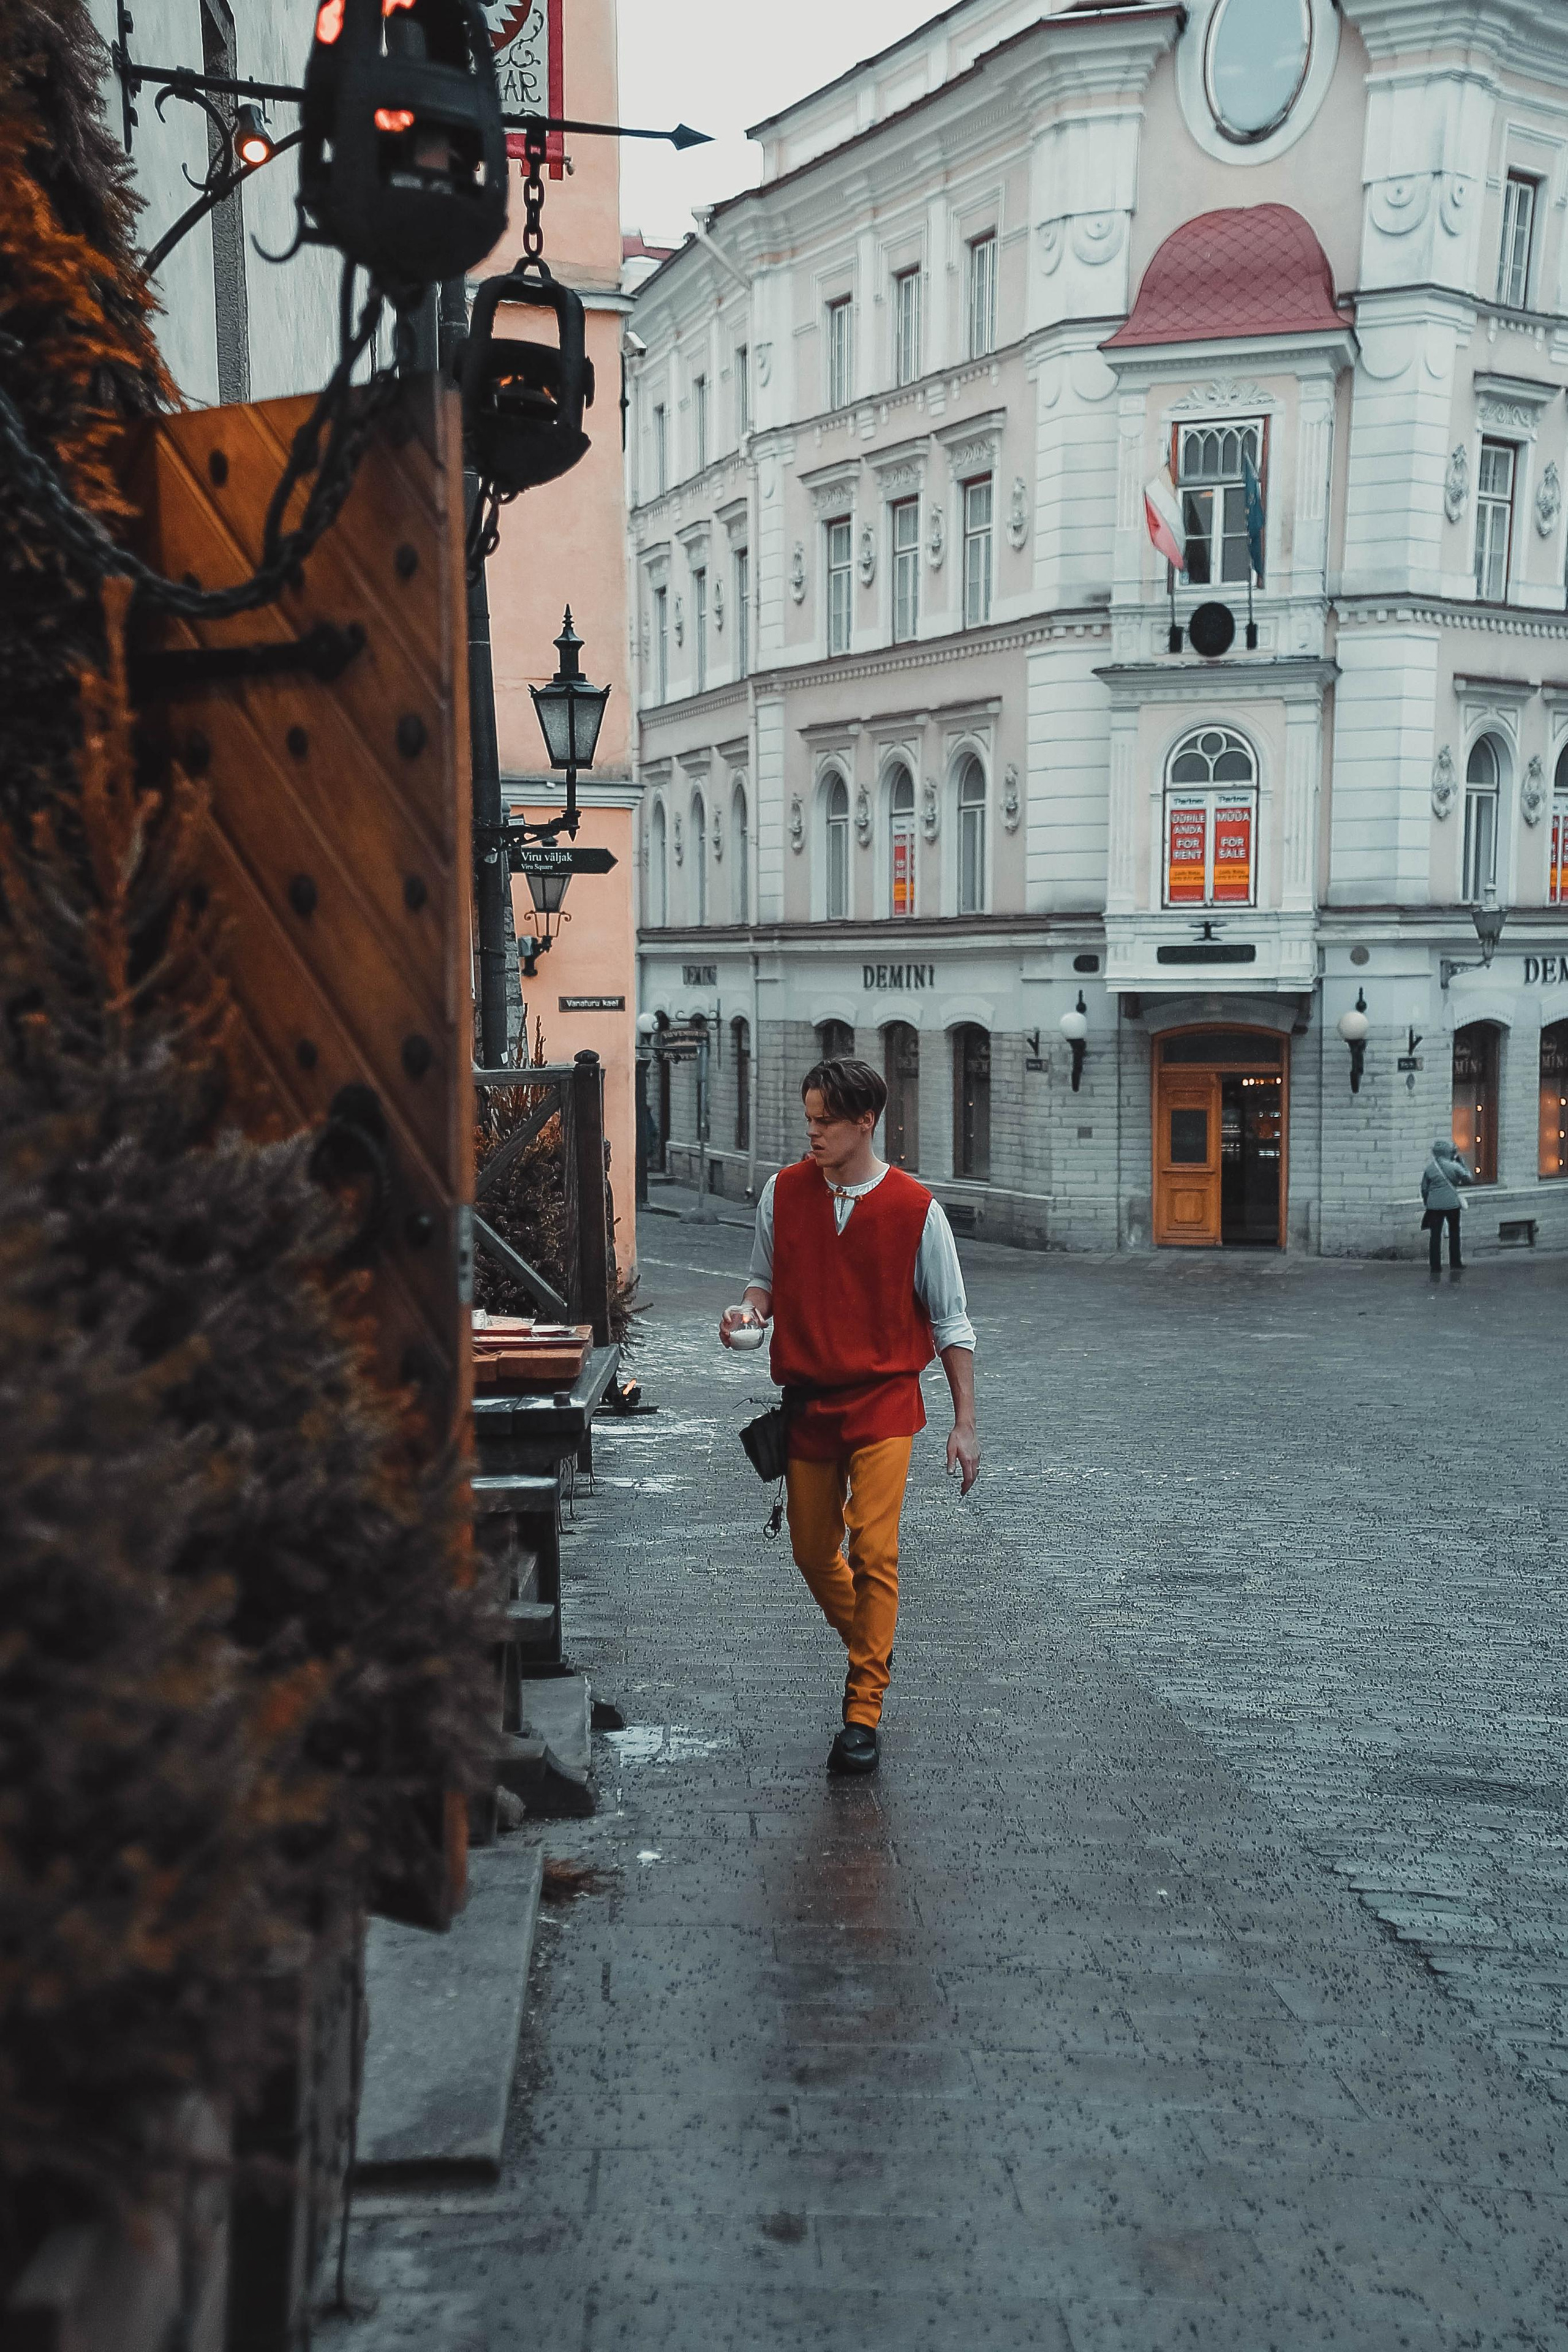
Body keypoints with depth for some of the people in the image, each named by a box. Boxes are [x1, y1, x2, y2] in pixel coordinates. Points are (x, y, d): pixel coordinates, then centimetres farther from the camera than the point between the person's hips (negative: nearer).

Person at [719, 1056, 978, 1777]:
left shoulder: (916, 1209, -8)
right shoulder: (783, 1192, 0)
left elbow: (950, 1322, -1)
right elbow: (766, 1280, 13)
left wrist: (964, 1424, -3)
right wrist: (749, 1309, -12)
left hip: (884, 1400, -4)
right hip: (806, 1400, 4)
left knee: (873, 1550, -14)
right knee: (812, 1552, 12)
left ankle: (863, 1715, -6)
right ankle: (870, 1647, 41)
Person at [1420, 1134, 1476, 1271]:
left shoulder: (1429, 1168, -1)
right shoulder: (1454, 1167, -9)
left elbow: (1424, 1189, 5)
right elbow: (1470, 1178, 2)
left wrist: (1426, 1203, 19)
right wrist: (1462, 1161, 7)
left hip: (1434, 1206, 1)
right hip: (1452, 1204, -1)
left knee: (1435, 1236, 3)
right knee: (1454, 1234, 14)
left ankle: (1436, 1267, 1)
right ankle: (1455, 1264, 17)